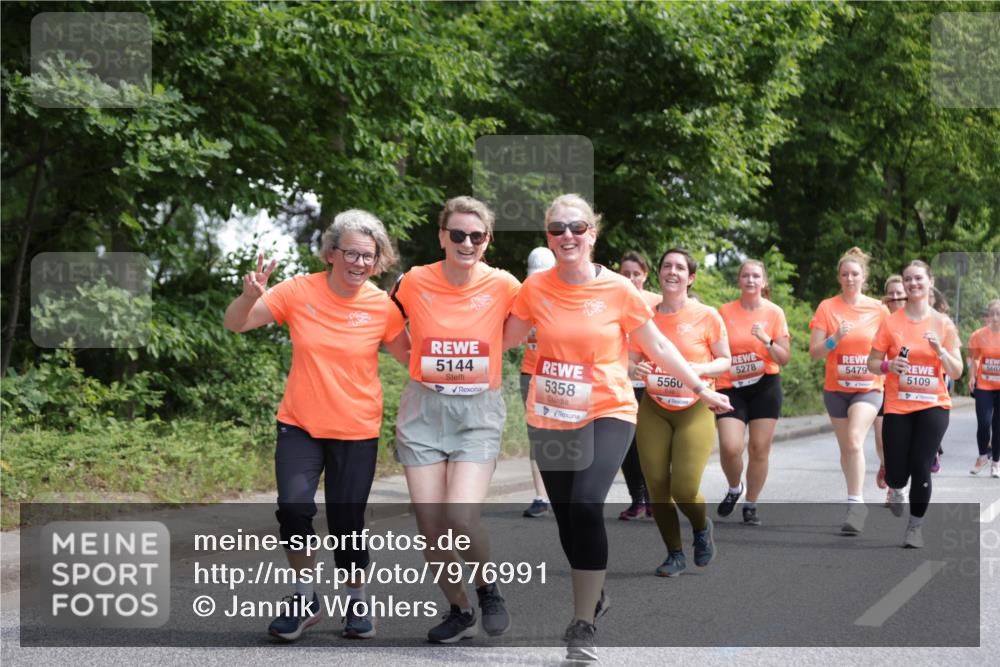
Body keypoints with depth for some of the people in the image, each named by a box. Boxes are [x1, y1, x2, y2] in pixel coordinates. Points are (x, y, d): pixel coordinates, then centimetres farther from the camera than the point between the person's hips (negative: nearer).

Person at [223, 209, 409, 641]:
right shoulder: (299, 291, -7)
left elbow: (411, 357, 1)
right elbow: (234, 324, -4)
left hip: (357, 431, 0)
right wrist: (250, 296, -24)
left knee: (347, 521, 4)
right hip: (300, 426, 0)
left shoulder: (382, 306, -7)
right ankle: (305, 596, 4)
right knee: (293, 506, -18)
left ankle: (356, 601, 30)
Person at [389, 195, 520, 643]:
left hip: (478, 411, -2)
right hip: (423, 409, 2)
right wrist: (422, 366, 7)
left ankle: (488, 588, 12)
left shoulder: (503, 286, -7)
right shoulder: (414, 283, -4)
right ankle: (459, 610, 23)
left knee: (461, 518, -18)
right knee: (430, 526, 0)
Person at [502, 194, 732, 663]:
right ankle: (595, 596, 41)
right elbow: (505, 339, 9)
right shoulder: (535, 288, -3)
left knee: (586, 505, -23)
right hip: (549, 419, 3)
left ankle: (583, 626, -13)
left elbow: (658, 348, 3)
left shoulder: (619, 290, -8)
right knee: (566, 517, 13)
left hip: (607, 414, -3)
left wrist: (701, 388, 6)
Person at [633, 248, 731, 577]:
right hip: (653, 410, 3)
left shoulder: (707, 316, -6)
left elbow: (725, 361, 2)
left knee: (684, 488, -10)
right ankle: (675, 554, 18)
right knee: (657, 485, -1)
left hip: (694, 410, -3)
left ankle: (702, 527, 25)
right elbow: (631, 362, 11)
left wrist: (699, 369, -17)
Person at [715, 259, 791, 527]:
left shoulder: (774, 312, 1)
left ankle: (751, 504, 15)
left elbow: (785, 358, 1)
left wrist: (767, 341, -16)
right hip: (731, 387, 0)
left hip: (765, 386, 0)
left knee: (760, 447, -1)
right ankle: (734, 489, 15)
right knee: (730, 447, -15)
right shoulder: (725, 312, 2)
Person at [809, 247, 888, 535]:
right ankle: (856, 501, 25)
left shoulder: (878, 309, -1)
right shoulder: (827, 308, -2)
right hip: (836, 388, 2)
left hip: (868, 387, -2)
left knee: (855, 439, -23)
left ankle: (855, 503, -21)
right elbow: (814, 352, -4)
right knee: (845, 447, 10)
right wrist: (835, 338, -21)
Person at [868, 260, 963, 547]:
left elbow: (956, 373, 2)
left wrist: (940, 350, -15)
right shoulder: (891, 322, -1)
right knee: (897, 472, -3)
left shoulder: (943, 324, 1)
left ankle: (915, 527, 9)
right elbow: (872, 363, 3)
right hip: (897, 407, 0)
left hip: (933, 406, 0)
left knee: (921, 468, -10)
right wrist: (889, 365, -19)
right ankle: (896, 490, 35)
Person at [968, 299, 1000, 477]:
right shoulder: (978, 335, -5)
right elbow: (973, 358, 6)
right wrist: (972, 377, -5)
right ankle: (982, 456, 16)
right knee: (983, 423, -9)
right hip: (984, 386, 0)